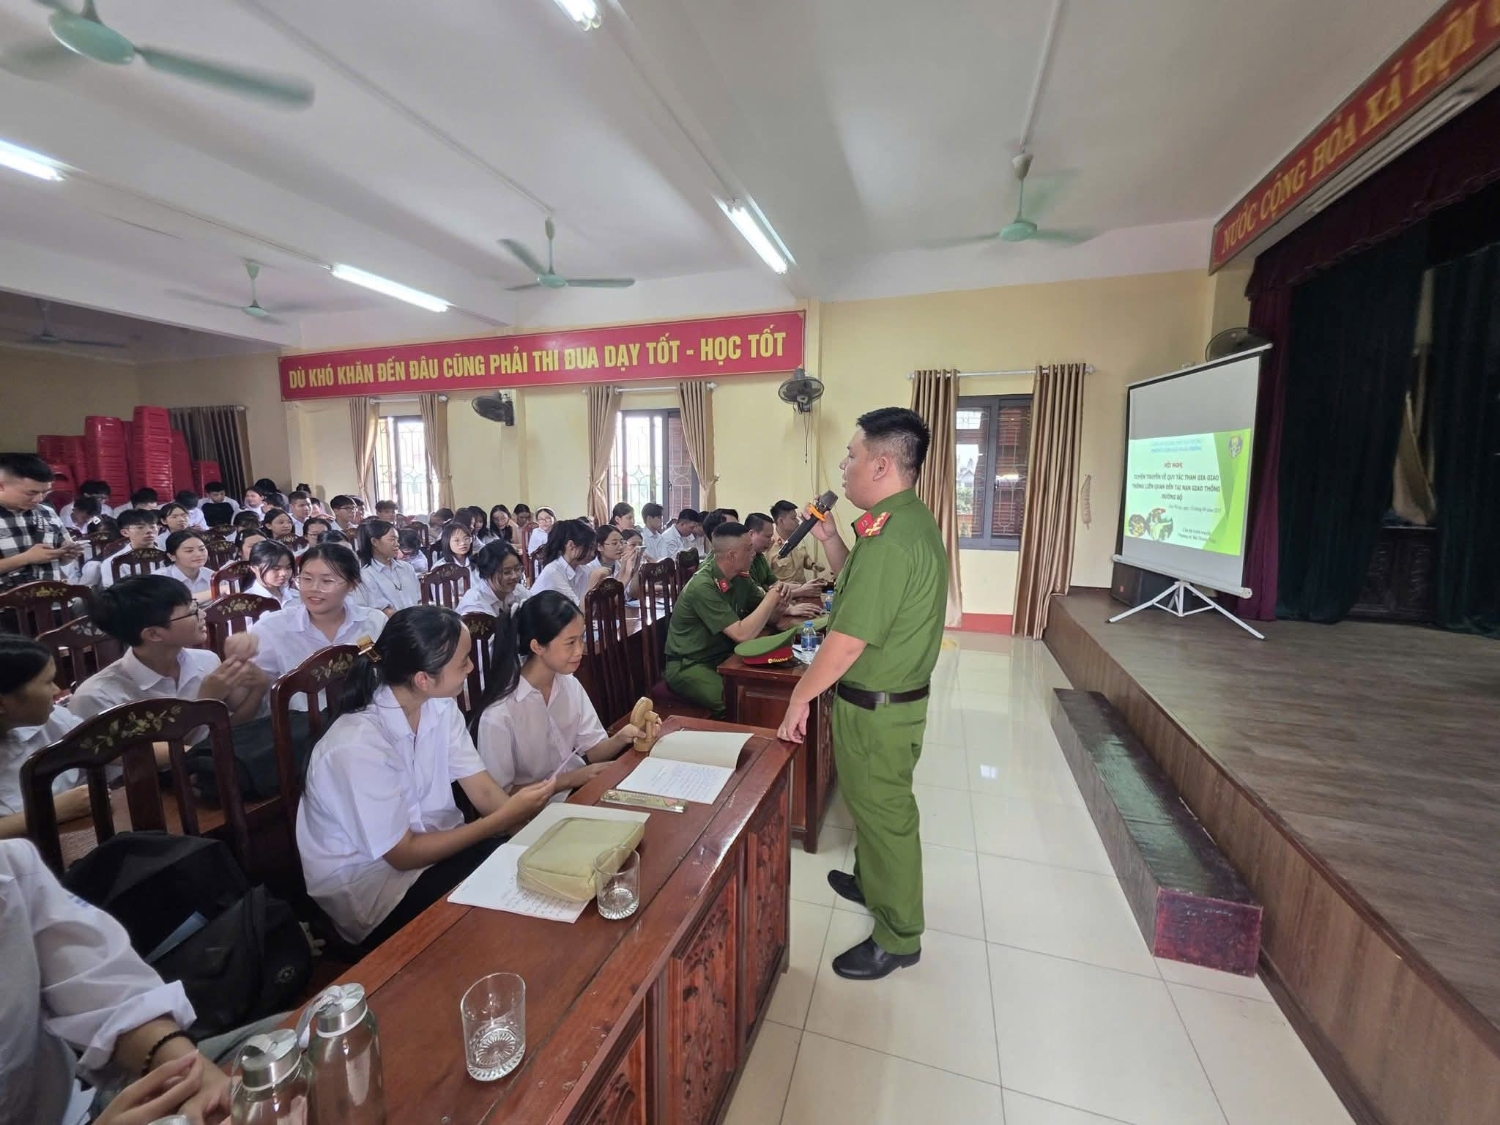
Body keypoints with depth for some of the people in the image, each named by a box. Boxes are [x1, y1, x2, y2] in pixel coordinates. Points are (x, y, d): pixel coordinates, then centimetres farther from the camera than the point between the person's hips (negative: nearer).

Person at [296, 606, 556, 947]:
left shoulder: (439, 705, -7)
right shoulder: (359, 746, -29)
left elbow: (484, 791, -9)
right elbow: (403, 854, -21)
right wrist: (504, 818, -24)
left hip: (430, 845, 6)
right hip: (368, 886, -6)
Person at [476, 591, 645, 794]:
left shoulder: (570, 683, -4)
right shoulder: (499, 714, -23)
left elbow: (591, 750, 2)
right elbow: (500, 795, -14)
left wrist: (620, 738, -18)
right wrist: (570, 779, -14)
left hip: (578, 793, 6)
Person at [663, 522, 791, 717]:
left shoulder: (739, 579, 1)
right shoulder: (703, 586, -24)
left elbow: (765, 616, 9)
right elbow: (742, 634, -28)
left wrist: (777, 602, -15)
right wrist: (771, 597, -19)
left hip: (724, 657, 8)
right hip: (689, 666, -8)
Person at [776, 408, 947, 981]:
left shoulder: (888, 535, -28)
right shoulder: (910, 520, 6)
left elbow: (848, 640, -27)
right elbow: (862, 587, 15)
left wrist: (799, 697, -15)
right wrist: (830, 540, 4)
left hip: (875, 707, -10)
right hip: (894, 695, 10)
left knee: (883, 811, 9)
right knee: (875, 803, 27)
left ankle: (898, 938, 30)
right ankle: (872, 882, 50)